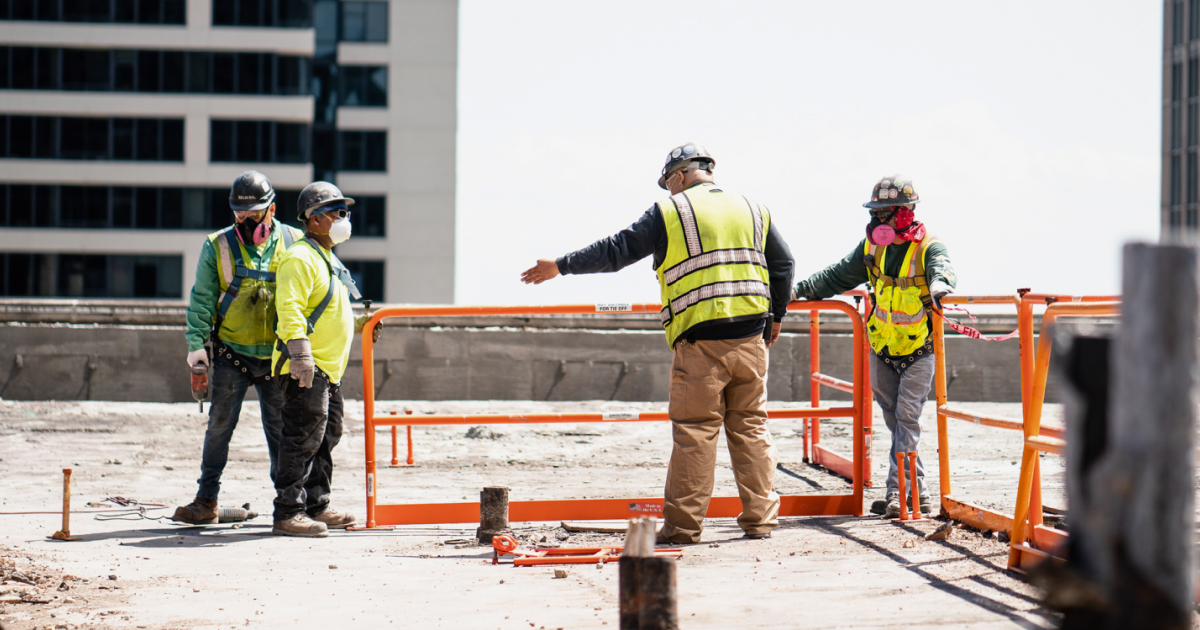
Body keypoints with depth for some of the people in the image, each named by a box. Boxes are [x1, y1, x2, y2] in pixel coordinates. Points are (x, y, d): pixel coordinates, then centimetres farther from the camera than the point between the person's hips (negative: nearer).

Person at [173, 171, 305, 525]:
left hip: (277, 357, 0)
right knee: (219, 425, 0)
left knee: (281, 429, 5)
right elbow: (202, 300, 3)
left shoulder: (293, 244, 2)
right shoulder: (218, 247, 1)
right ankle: (206, 501, 8)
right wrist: (197, 344, -6)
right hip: (231, 354, 0)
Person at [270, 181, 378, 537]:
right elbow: (290, 308, -23)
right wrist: (300, 352, -31)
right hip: (305, 368, -10)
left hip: (329, 368, 11)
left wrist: (357, 325, 24)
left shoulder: (328, 260, 22)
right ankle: (288, 514, -11)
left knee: (325, 439, 15)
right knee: (303, 439, -12)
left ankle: (316, 507, 25)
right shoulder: (300, 258, -11)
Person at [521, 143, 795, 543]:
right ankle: (760, 519, 10)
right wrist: (775, 316, 26)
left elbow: (616, 251, 0)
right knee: (751, 427, 11)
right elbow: (783, 264, 16)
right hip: (750, 340, 4)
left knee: (694, 432, -1)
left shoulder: (669, 212, 0)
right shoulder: (753, 210, 14)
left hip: (700, 342, -4)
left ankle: (683, 524, 0)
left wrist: (561, 266, 9)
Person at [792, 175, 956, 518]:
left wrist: (939, 285, -58)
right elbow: (839, 276, 11)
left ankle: (896, 490, -15)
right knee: (894, 419, 7)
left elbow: (943, 269, -35)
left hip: (918, 351, -5)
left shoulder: (928, 248, -14)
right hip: (883, 350, 5)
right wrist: (800, 289, 2)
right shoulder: (872, 247, 2)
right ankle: (917, 489, 16)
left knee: (907, 416, -12)